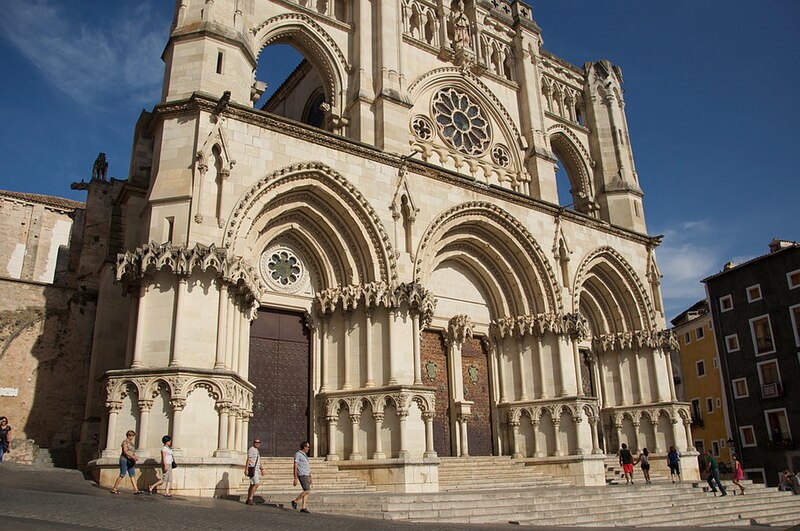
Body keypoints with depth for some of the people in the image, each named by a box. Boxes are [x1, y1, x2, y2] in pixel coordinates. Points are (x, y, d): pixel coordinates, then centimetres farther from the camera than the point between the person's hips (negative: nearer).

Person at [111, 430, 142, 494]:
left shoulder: (131, 442, 18)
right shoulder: (125, 441, -8)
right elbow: (125, 451, -19)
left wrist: (135, 457, 6)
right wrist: (132, 457, -26)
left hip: (130, 461, 8)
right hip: (124, 460, -8)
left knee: (133, 475, 0)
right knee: (122, 475, -6)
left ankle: (136, 490, -4)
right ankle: (114, 489, 4)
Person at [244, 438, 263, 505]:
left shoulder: (257, 451, 18)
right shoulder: (251, 449, -12)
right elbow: (248, 460, -18)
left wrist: (262, 469, 21)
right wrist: (246, 469, -24)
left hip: (256, 469, 10)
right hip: (252, 469, -10)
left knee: (252, 485, 10)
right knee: (256, 484, -15)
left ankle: (248, 500, 15)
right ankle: (250, 499, -12)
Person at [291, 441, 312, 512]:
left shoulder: (304, 455, 19)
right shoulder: (298, 454, -9)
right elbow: (295, 467, -12)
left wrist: (310, 477, 21)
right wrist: (295, 478, -17)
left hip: (307, 475, 9)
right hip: (302, 475, -9)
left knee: (306, 492, 3)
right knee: (307, 490, -15)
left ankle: (303, 508, 3)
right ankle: (295, 501, -2)